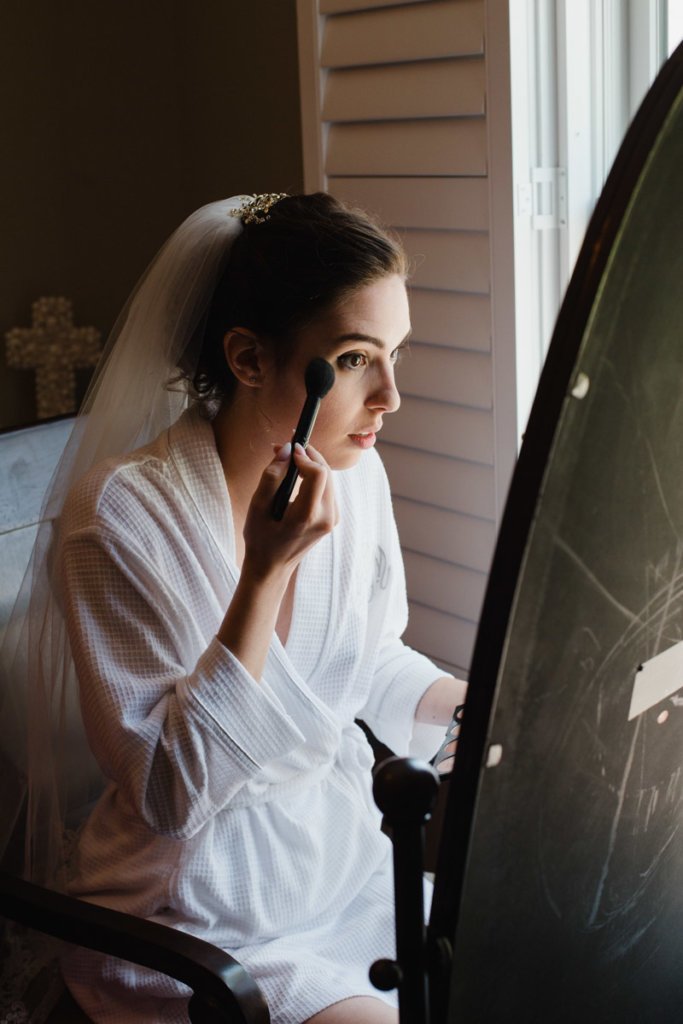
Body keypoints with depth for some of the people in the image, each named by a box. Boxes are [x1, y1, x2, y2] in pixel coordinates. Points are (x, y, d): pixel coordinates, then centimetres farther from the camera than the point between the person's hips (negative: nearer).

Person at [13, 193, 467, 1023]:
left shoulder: (355, 475, -5)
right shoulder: (121, 512, -23)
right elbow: (168, 793, -24)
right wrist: (266, 572, -32)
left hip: (346, 865, 6)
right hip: (194, 932, -5)